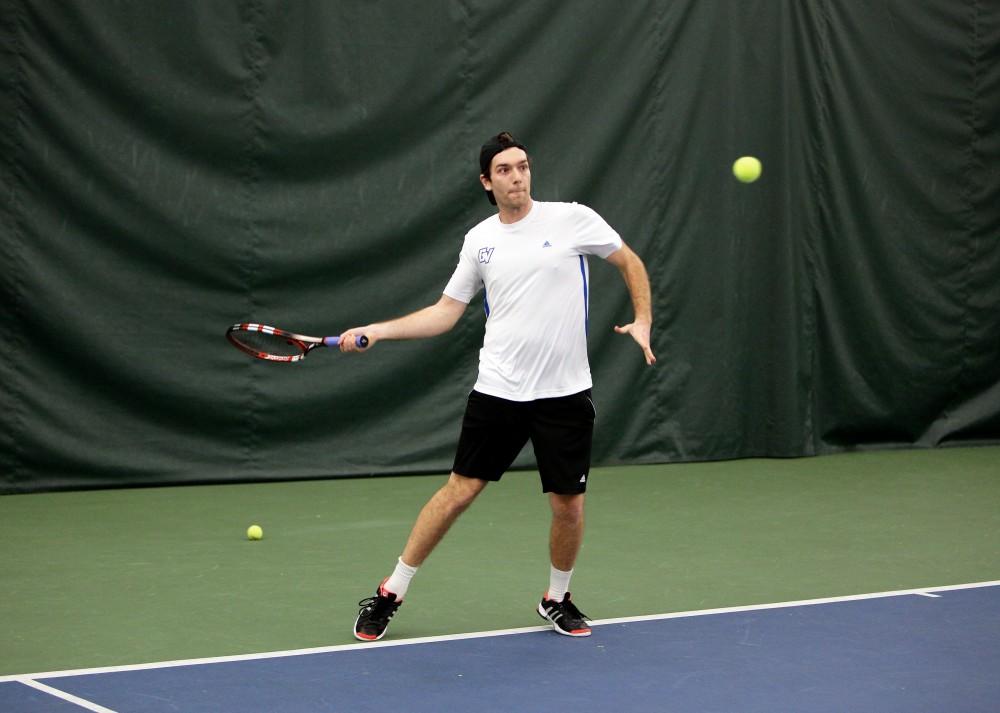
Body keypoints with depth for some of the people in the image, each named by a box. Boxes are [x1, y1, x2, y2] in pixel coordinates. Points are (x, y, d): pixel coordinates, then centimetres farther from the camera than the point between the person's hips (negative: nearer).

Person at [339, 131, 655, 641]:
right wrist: (377, 330, 0)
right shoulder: (479, 241, 5)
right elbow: (445, 312, 10)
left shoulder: (571, 219, -3)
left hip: (565, 393, -1)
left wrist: (642, 321, -5)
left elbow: (630, 262, 8)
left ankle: (556, 599, 27)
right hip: (498, 389, 1)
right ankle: (390, 594, 11)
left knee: (568, 505, 2)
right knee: (459, 491, 0)